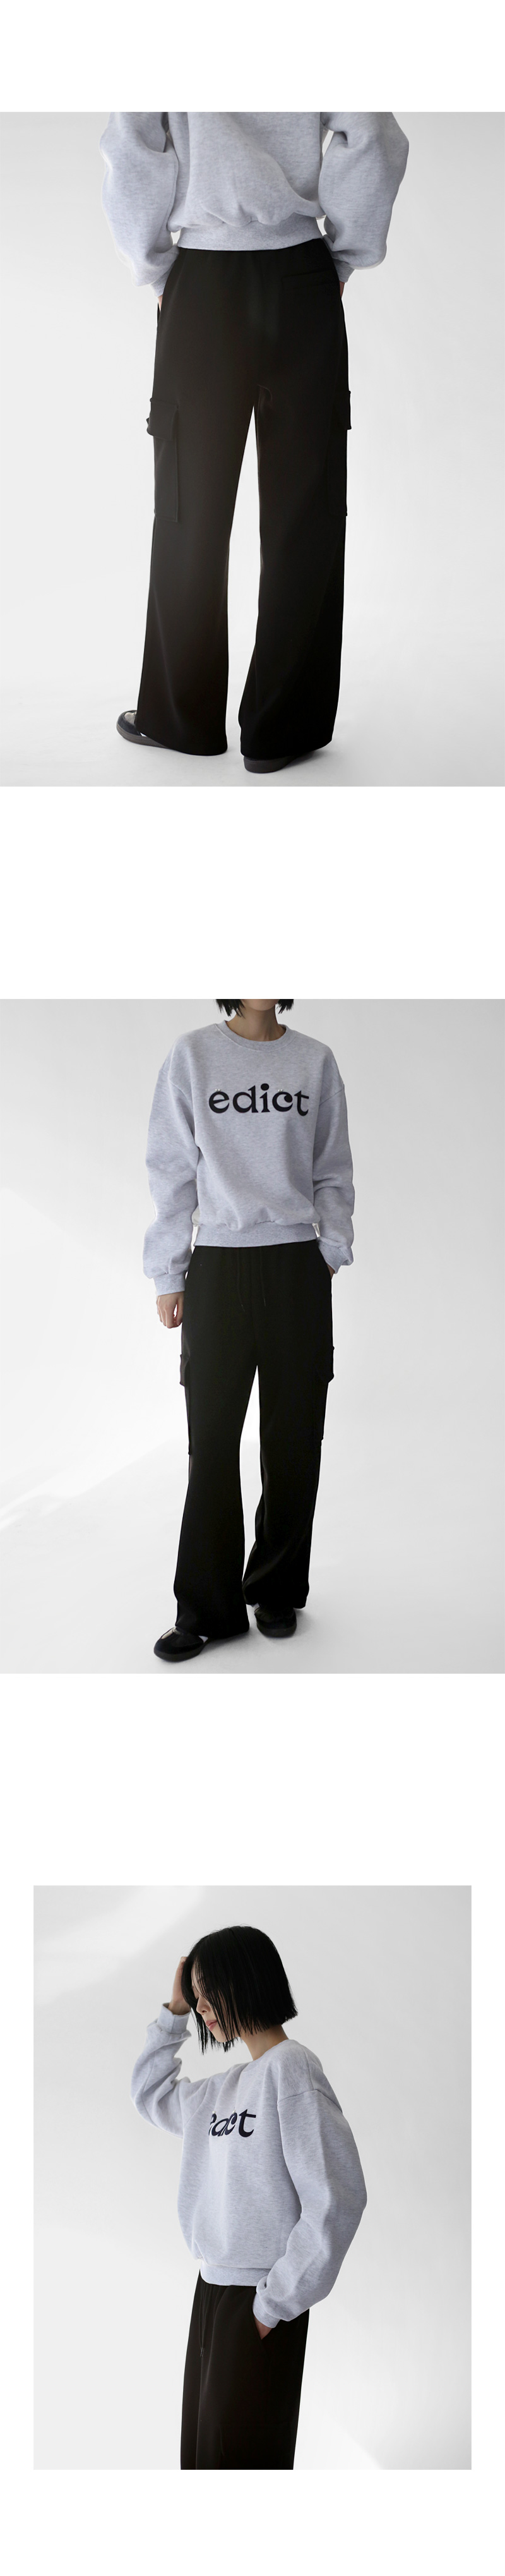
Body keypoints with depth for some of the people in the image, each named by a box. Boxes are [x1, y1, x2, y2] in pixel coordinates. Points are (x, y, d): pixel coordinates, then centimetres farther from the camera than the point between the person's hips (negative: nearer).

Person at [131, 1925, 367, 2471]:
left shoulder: (292, 2069, -13)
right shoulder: (221, 2087, 12)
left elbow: (336, 2199, -17)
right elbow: (150, 2094, 29)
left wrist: (278, 2302, -15)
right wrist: (173, 2012, 15)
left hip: (262, 2299, -8)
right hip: (212, 2286, 8)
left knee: (238, 2452, -2)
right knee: (200, 2448, 10)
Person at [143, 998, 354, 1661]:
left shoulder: (315, 1060, 7)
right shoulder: (192, 1055, 3)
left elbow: (333, 1171, 12)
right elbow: (171, 1170, 4)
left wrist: (332, 1251, 1)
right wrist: (167, 1275, 3)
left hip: (297, 1265, 1)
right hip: (219, 1265, -1)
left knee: (294, 1437, 5)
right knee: (212, 1439, 0)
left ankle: (278, 1591, 19)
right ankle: (207, 1607, 7)